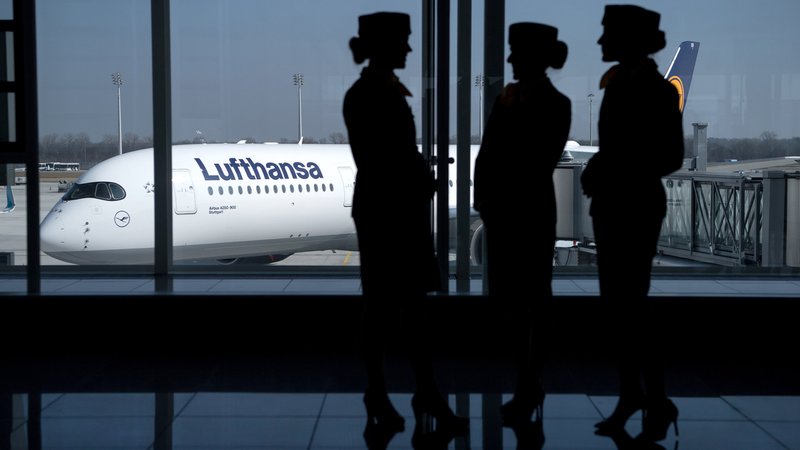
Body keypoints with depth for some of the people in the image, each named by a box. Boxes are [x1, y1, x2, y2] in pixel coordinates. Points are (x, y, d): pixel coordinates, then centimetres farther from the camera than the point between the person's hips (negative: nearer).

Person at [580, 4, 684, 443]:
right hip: (611, 204, 8)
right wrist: (599, 173, 1)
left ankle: (657, 401, 3)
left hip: (637, 205, -7)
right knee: (616, 301, 8)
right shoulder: (618, 83, 11)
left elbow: (670, 156, -13)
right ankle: (631, 393, 17)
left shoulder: (657, 90, -10)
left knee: (630, 301, -7)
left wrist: (621, 175, -16)